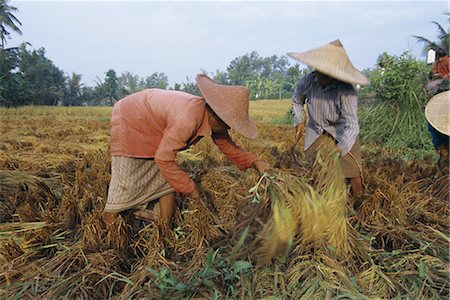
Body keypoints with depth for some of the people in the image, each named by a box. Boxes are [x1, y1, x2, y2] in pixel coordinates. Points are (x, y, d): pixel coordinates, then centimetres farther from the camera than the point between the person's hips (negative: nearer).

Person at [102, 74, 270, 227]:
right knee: (126, 185, -5)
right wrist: (190, 188, -22)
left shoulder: (212, 119, -12)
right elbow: (163, 159, -34)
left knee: (168, 183, 5)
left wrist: (255, 162, -13)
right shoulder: (189, 118, -40)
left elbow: (230, 147, 2)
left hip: (154, 132, 9)